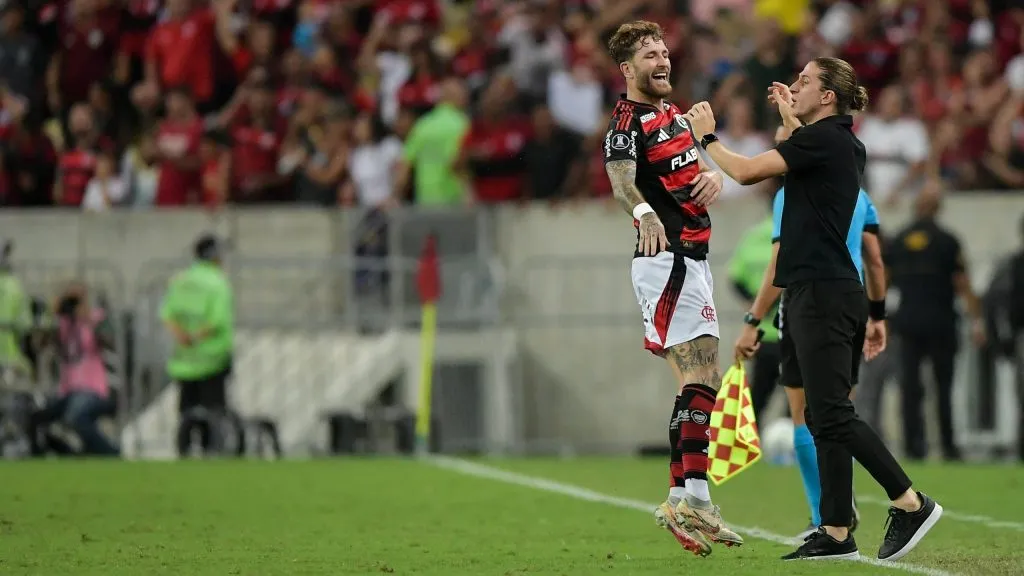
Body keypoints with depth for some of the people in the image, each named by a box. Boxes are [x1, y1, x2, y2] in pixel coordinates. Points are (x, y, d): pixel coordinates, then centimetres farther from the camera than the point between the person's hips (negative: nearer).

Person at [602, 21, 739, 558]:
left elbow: (694, 167, 30)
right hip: (667, 260, -10)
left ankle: (684, 501, 15)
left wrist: (713, 175, 4)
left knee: (702, 383, 12)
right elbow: (620, 179, -29)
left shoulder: (673, 113, 18)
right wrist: (643, 211, -52)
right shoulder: (628, 120, -11)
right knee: (700, 383, -16)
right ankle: (690, 499, -19)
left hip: (691, 262, 10)